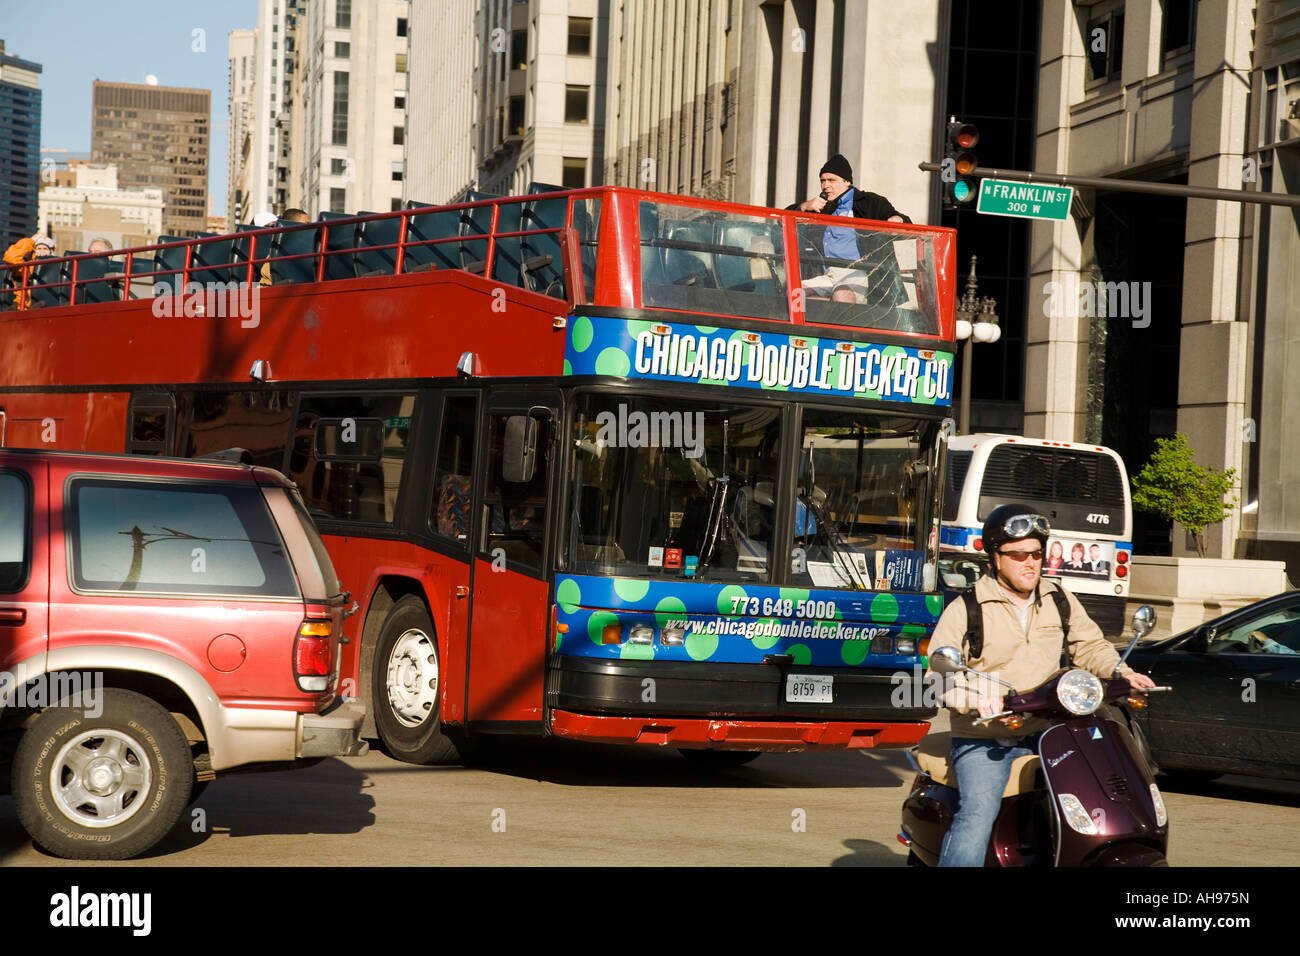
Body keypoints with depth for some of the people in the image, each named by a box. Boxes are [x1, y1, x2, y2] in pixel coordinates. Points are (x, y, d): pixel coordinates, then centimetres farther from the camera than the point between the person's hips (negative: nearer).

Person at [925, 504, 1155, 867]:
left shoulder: (1060, 602, 13)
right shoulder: (964, 610, -3)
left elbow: (1089, 645, 22)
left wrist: (1122, 673, 1)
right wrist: (976, 697, -30)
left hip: (1045, 735, 5)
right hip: (983, 741, -5)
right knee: (978, 813, -28)